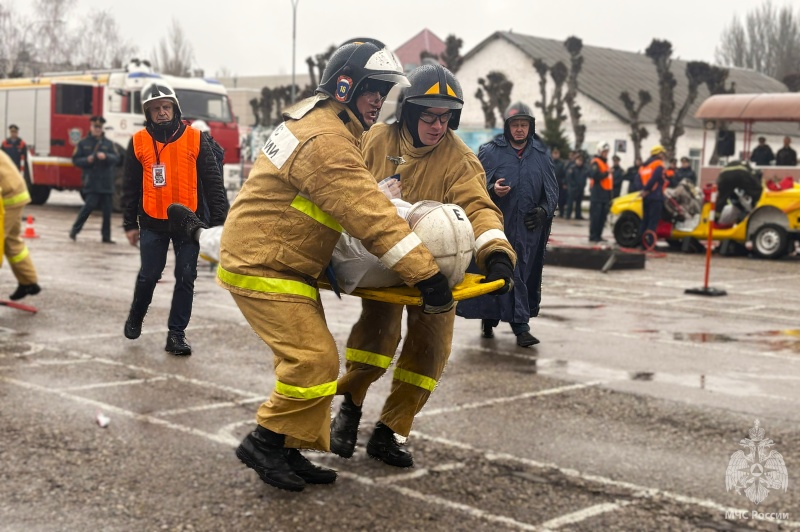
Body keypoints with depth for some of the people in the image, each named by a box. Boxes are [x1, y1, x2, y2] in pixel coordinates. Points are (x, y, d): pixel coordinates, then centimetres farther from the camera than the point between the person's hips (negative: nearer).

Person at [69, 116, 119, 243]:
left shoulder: (108, 143, 11)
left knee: (107, 210, 3)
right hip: (91, 183, -3)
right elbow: (75, 160, 6)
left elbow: (116, 158, 1)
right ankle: (75, 229, 2)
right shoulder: (83, 143, 8)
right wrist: (87, 160, -12)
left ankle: (106, 236, 10)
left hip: (107, 183, 3)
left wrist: (106, 156, -19)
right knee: (89, 205, -13)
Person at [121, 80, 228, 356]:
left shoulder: (194, 139, -1)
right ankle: (135, 317, 35)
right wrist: (130, 224, 5)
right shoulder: (139, 142, 0)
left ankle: (176, 333, 11)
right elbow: (130, 187, 6)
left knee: (186, 278, 2)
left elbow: (212, 181, 0)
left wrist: (218, 219, -5)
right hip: (153, 223, 0)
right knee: (149, 276, 7)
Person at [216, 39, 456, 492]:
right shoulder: (325, 141, -24)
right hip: (262, 269, -11)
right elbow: (370, 216, -29)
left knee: (311, 360, 12)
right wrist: (427, 275, -29)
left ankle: (290, 453, 19)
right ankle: (265, 444, 5)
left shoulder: (319, 119, 11)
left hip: (288, 266, 11)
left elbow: (354, 196, 20)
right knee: (315, 360, -11)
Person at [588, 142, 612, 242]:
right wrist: (606, 174, -17)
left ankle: (598, 235, 12)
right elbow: (595, 176, -24)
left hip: (605, 195, 9)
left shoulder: (605, 163, 22)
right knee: (595, 216, -9)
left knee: (603, 216, 7)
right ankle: (593, 236, -7)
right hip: (597, 194, -9)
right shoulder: (596, 162, -7)